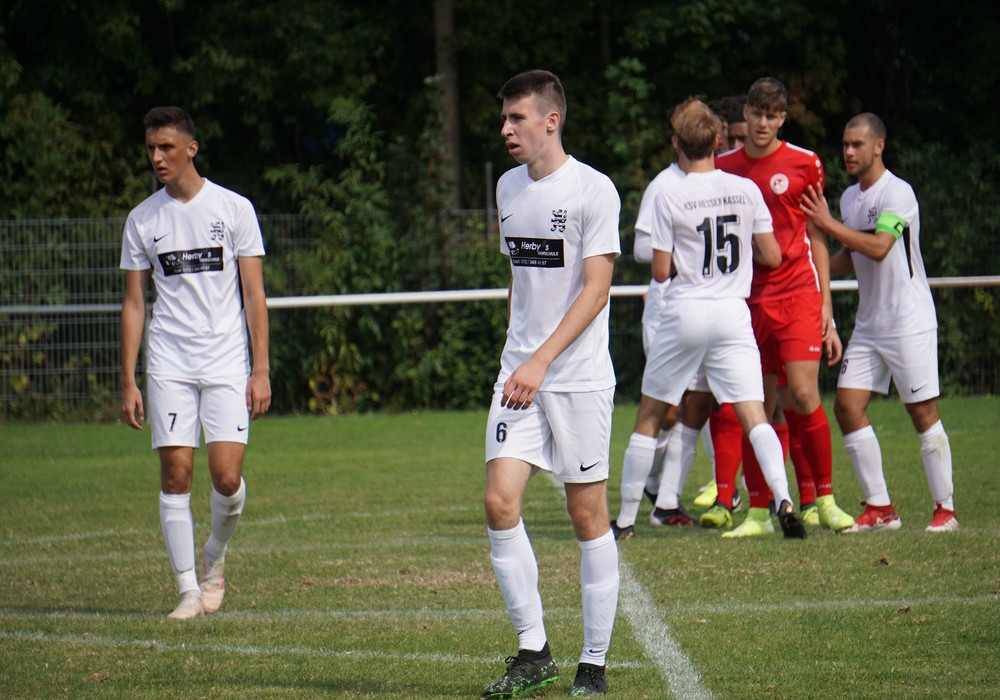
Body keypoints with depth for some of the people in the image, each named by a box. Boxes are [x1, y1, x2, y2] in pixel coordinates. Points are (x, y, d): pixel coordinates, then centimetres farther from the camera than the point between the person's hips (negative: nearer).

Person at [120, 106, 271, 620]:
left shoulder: (233, 209, 1)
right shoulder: (142, 219, 7)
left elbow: (254, 295, 2)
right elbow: (134, 303, 10)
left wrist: (261, 371, -5)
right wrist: (128, 381, 4)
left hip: (227, 363, -2)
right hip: (168, 363, 2)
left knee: (227, 477, -11)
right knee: (175, 475, -6)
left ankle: (216, 554, 18)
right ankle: (189, 590, 1)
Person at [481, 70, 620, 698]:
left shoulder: (593, 190, -9)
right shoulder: (509, 187, 11)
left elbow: (596, 288, -13)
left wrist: (541, 361, -19)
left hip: (579, 378, -6)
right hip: (520, 373, 6)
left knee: (588, 515, 0)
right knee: (500, 501, -7)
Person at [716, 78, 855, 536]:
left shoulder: (804, 164, 2)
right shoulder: (724, 167, 9)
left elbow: (817, 238, 6)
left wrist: (826, 307, 2)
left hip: (797, 294, -3)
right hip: (747, 300, 3)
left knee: (802, 395, -13)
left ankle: (823, 499, 0)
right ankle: (758, 511, 6)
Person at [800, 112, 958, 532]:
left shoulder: (897, 193, -13)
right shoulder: (849, 197, 12)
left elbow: (879, 247, -26)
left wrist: (829, 224, -21)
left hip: (909, 321, -8)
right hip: (868, 322, 8)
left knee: (923, 412, -5)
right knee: (847, 405, -2)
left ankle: (945, 509, 3)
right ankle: (879, 509, 3)